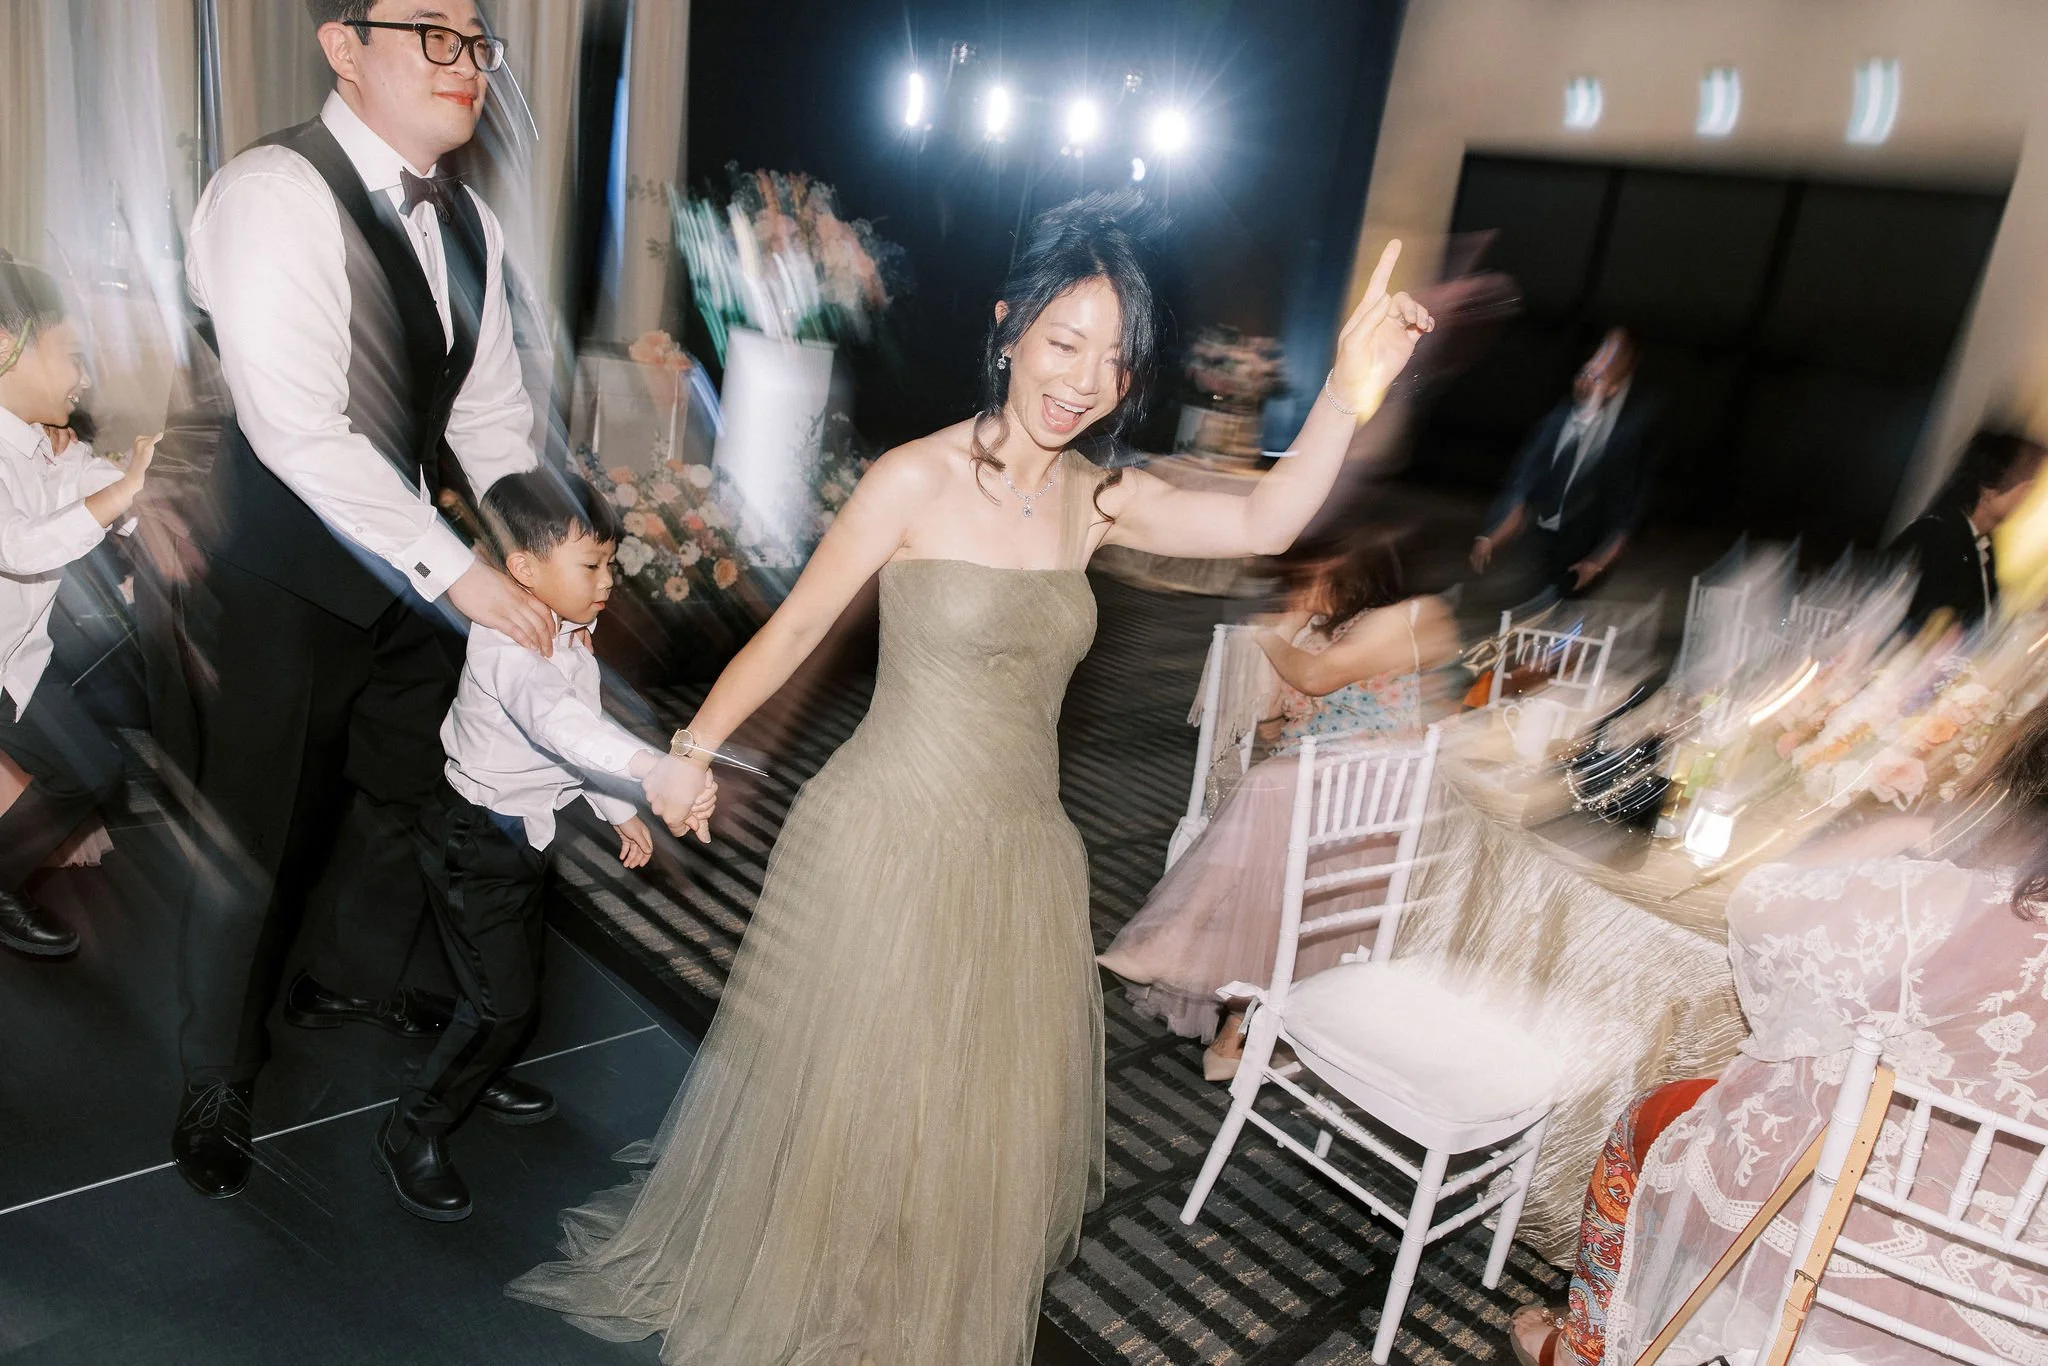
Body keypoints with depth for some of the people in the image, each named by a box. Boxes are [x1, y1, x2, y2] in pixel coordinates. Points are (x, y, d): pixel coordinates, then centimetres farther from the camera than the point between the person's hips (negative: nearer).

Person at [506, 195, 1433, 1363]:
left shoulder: (1102, 501, -1)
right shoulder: (917, 481, -14)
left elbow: (1266, 524, -13)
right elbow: (798, 627, -8)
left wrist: (1349, 396, -27)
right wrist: (695, 746, -9)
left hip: (1021, 852, 5)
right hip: (888, 839, -4)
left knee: (984, 1117, 18)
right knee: (836, 1094, 15)